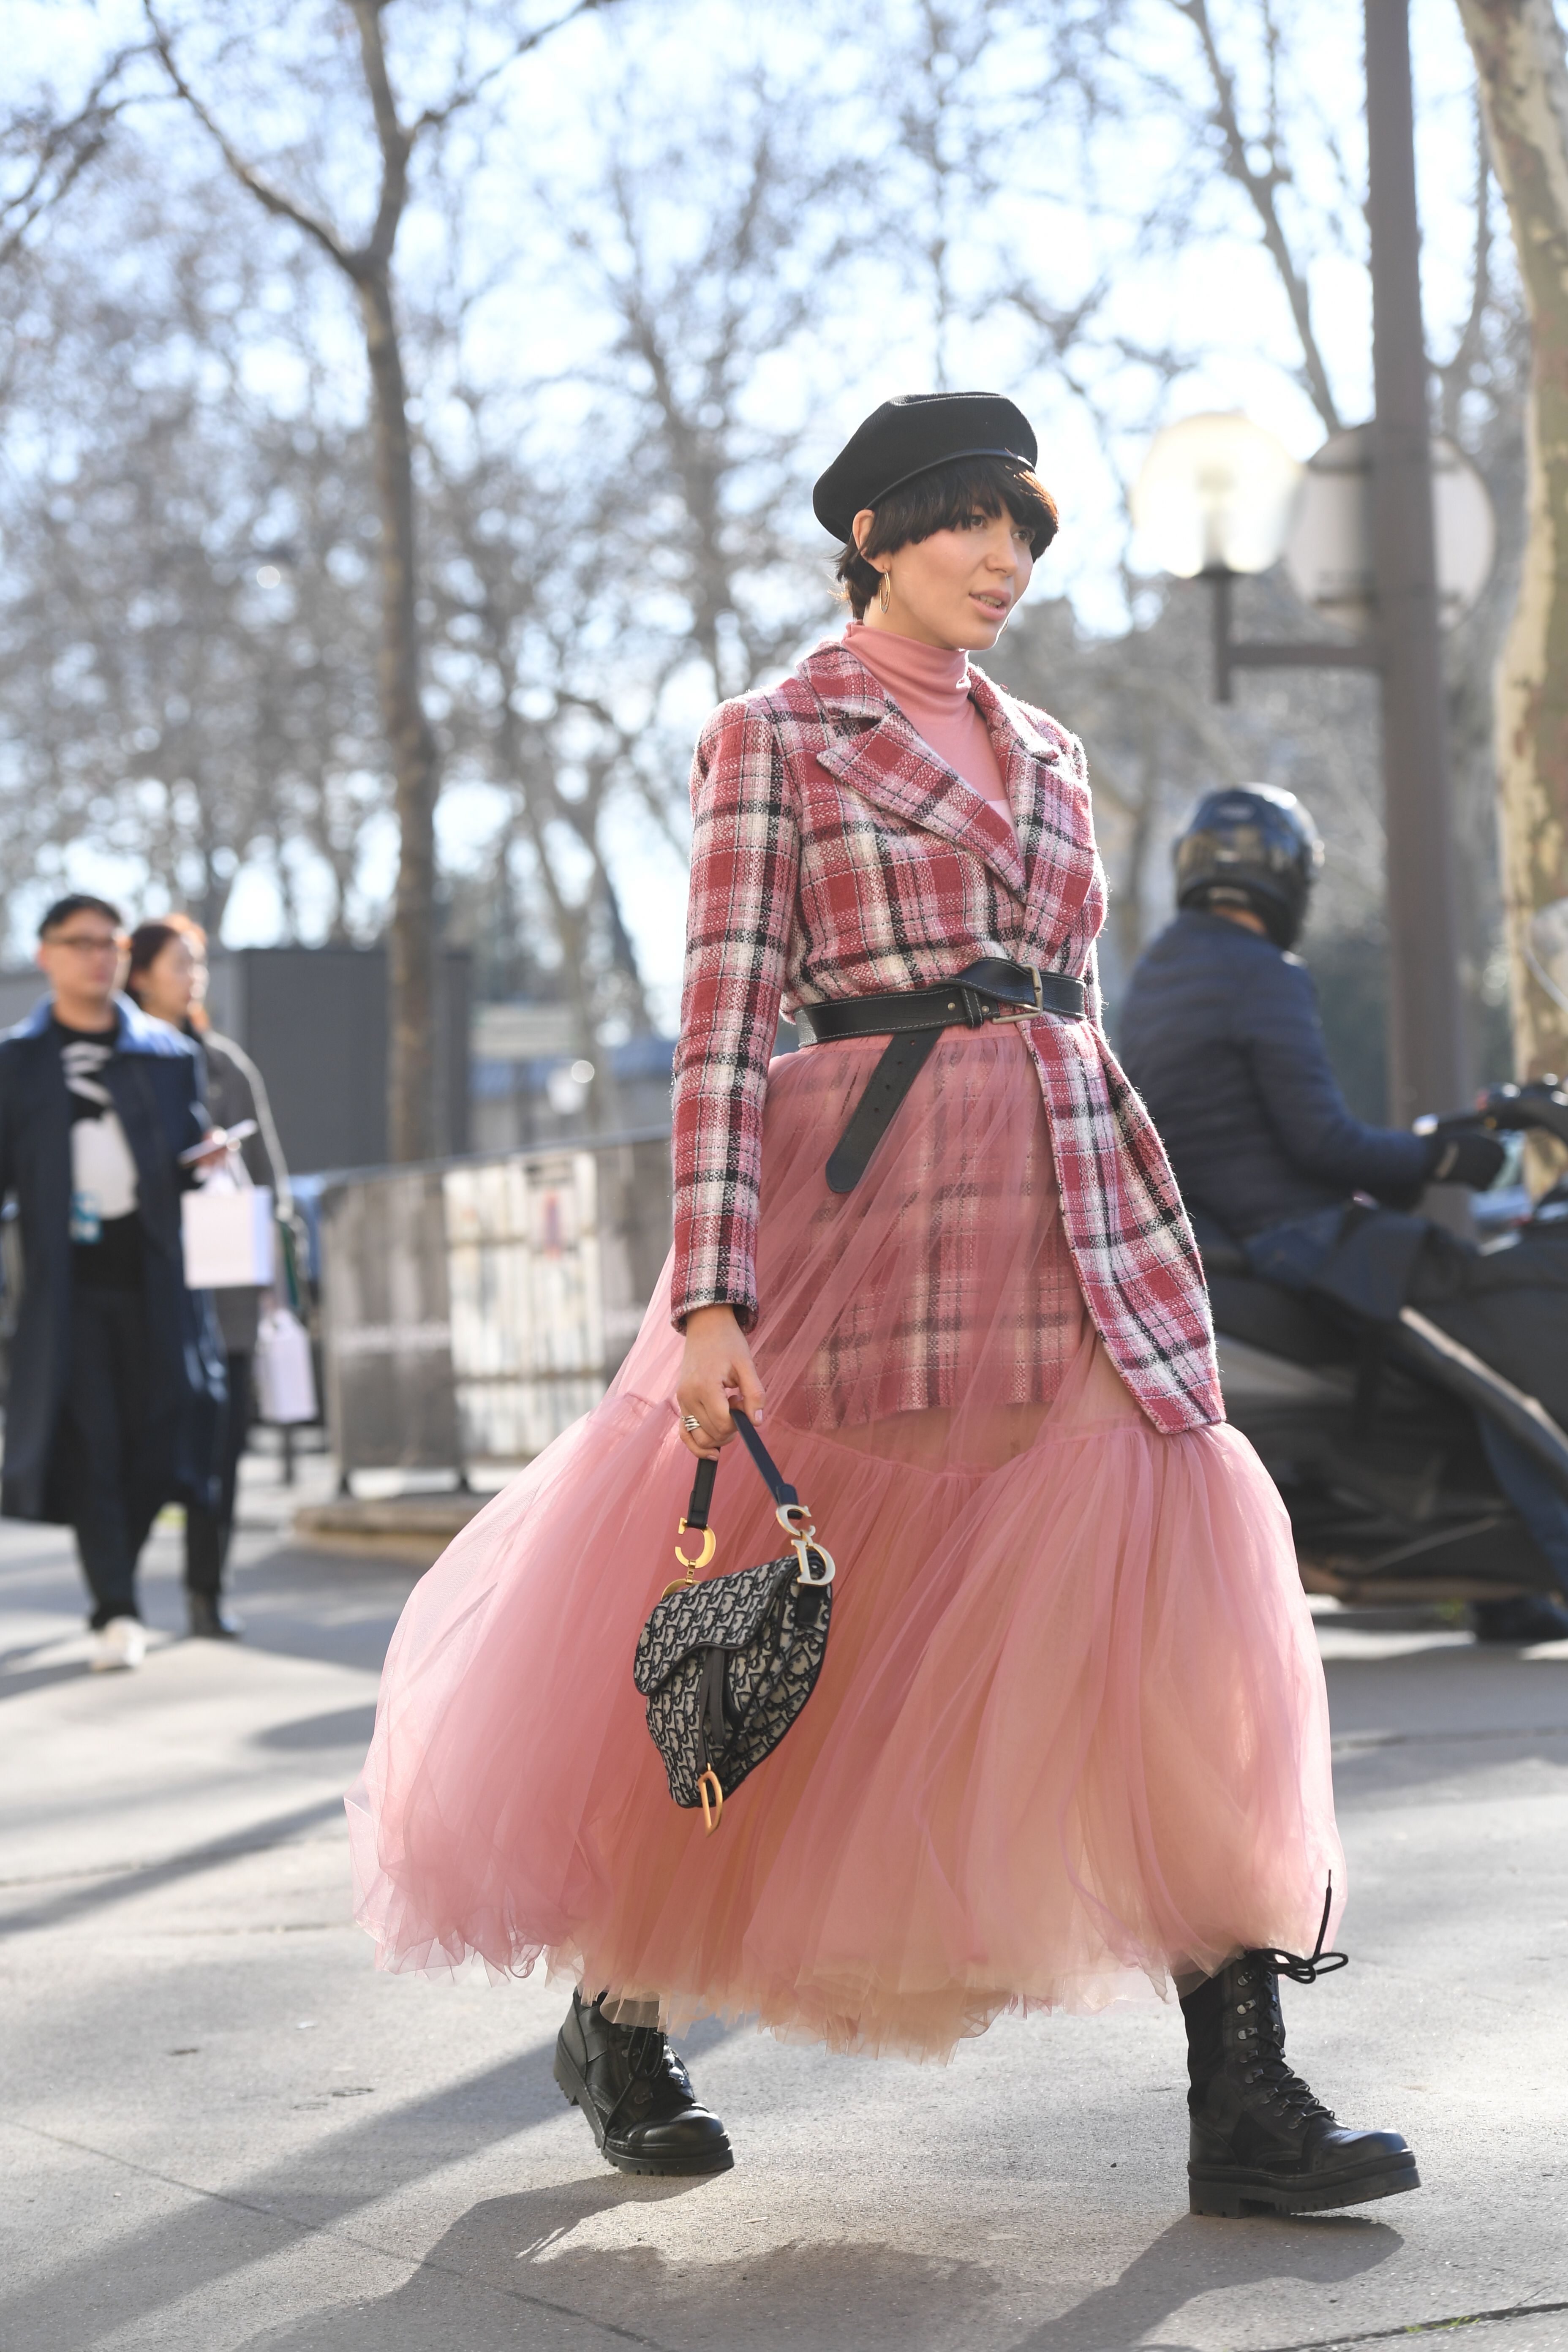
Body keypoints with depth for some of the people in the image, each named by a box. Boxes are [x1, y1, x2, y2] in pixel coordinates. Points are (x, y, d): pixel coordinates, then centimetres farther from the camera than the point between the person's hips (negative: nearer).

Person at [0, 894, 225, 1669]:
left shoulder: (167, 1055, 11)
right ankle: (116, 1614, -6)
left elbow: (193, 1158, 14)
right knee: (88, 1444, -8)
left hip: (153, 1277, 2)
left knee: (155, 1442, 1)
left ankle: (115, 1587, 21)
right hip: (68, 1282, -2)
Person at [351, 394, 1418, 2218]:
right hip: (858, 1206, -5)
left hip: (1062, 1229, 5)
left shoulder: (1042, 757, 19)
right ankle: (620, 2018, 27)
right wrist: (712, 1294, -16)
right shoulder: (777, 737, 2)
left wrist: (1146, 1247, 17)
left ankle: (1244, 2101, -9)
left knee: (1185, 1614, -9)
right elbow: (724, 1021, -7)